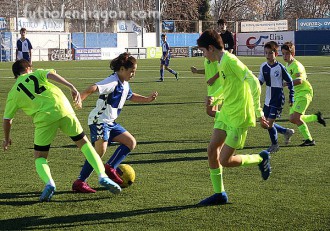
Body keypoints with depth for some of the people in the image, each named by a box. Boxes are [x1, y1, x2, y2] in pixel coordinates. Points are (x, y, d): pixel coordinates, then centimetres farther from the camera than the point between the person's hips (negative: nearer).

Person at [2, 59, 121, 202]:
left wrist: (7, 139, 35)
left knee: (40, 157, 12)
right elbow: (51, 74, -3)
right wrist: (72, 87, -13)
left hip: (44, 118, -1)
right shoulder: (36, 73, 19)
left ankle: (49, 183, -17)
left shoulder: (13, 93, 18)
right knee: (84, 143, 16)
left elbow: (7, 119, 19)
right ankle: (102, 176, 2)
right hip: (64, 110, 1)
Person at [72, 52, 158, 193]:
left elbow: (131, 96, 36)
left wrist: (147, 99, 24)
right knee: (100, 150, -23)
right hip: (99, 121, -10)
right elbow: (93, 88, -31)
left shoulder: (125, 84, 14)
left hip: (110, 122, 10)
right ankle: (79, 183, -22)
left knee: (131, 142, 10)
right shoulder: (113, 81, -17)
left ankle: (110, 167, 6)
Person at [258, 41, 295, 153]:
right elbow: (260, 80, 8)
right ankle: (286, 132, 33)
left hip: (278, 99, -6)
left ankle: (275, 145, 13)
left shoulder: (280, 67, -13)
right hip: (268, 99, 6)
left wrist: (291, 97, 0)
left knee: (270, 122, -9)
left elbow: (290, 82, -4)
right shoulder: (263, 66, 1)